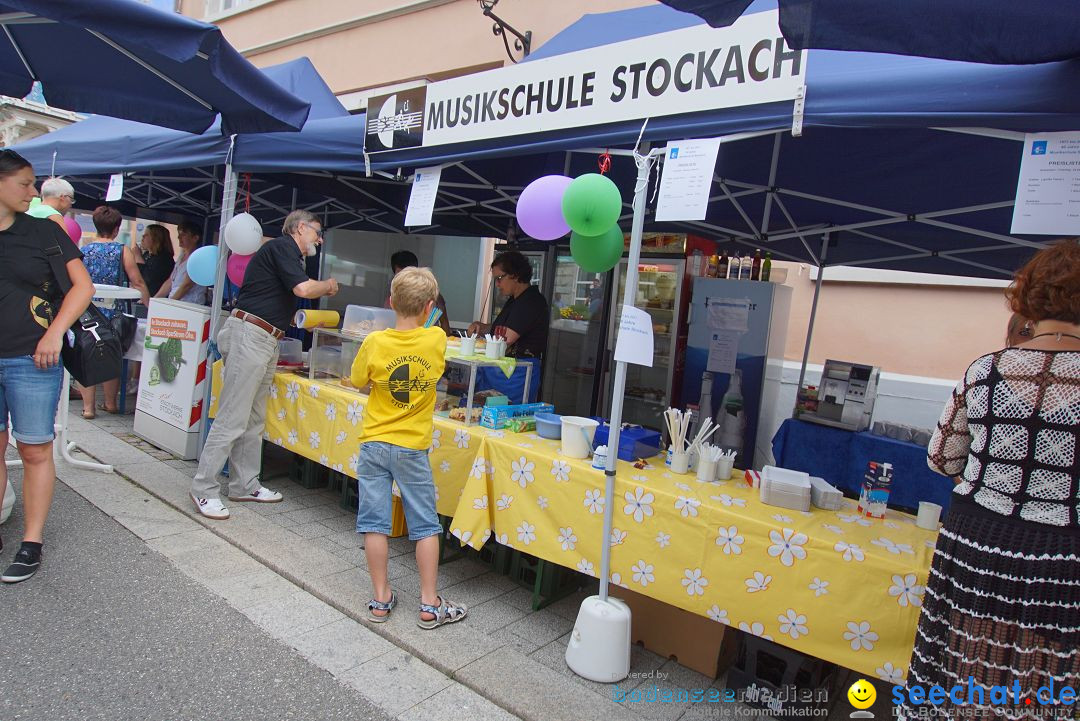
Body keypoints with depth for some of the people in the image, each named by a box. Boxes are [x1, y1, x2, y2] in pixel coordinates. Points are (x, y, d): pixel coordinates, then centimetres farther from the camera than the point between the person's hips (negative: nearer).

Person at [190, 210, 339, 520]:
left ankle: (245, 485, 19)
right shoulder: (282, 246, -6)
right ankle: (204, 489, -1)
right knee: (232, 418, -8)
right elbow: (302, 288, -20)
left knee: (254, 420, 12)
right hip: (250, 334, -10)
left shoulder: (287, 251, 23)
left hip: (266, 341, 10)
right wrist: (328, 286, -1)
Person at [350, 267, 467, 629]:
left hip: (375, 444, 1)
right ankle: (430, 604, 15)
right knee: (425, 526, 9)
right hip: (413, 448, 0)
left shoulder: (375, 343, -11)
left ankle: (380, 599, 20)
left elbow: (358, 382, 4)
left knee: (375, 523, 11)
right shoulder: (437, 340, -10)